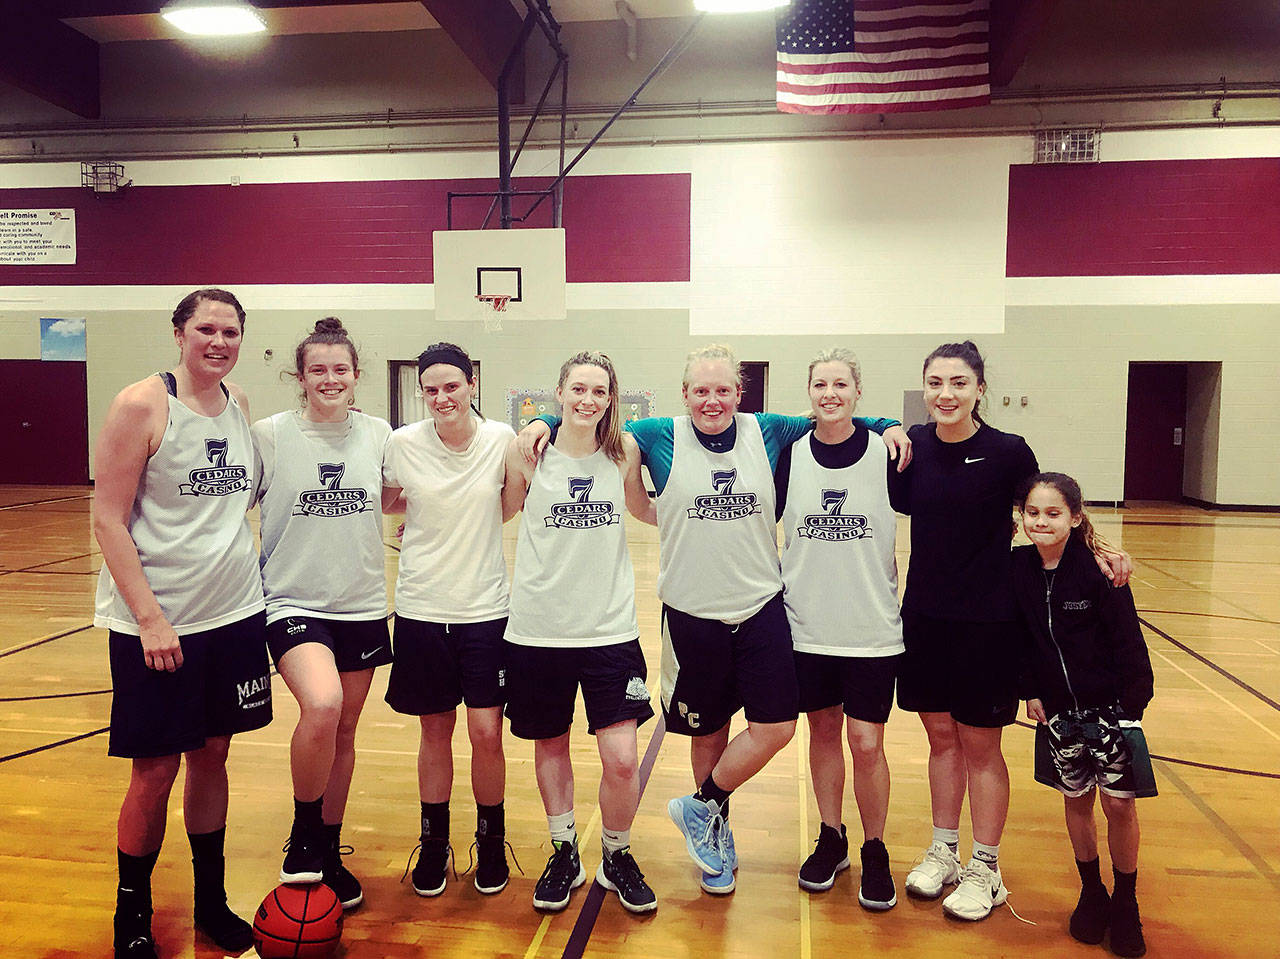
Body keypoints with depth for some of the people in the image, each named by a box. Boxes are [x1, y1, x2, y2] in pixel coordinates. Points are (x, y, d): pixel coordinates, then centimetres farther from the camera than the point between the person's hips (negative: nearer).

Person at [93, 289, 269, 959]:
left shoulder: (240, 404, 7)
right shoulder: (141, 406, -10)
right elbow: (108, 520, -12)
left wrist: (244, 575, 11)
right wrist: (150, 617, -17)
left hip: (235, 614, 5)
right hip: (155, 625, -5)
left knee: (212, 755, 14)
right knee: (155, 771, 4)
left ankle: (211, 903, 30)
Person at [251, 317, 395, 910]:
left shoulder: (378, 434, 3)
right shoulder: (269, 435, -6)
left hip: (362, 605, 4)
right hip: (293, 601, -4)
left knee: (344, 732, 12)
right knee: (321, 705, -27)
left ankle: (328, 855, 33)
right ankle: (302, 837, 0)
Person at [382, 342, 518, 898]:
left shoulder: (501, 440, -5)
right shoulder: (402, 443, -4)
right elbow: (385, 503, 13)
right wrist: (423, 515, 0)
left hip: (486, 608, 0)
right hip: (422, 607, 1)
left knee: (487, 732, 1)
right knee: (435, 731, 11)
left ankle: (491, 841, 25)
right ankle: (433, 843, 31)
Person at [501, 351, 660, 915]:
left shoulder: (623, 451, 0)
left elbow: (648, 512, 15)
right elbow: (503, 513, 9)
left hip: (610, 629, 0)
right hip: (539, 629, 0)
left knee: (621, 759, -3)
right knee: (550, 745, 16)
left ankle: (617, 858, 25)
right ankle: (564, 854, 39)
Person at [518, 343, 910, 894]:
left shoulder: (768, 433, 1)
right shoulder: (660, 437, -3)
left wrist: (887, 426, 1)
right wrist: (544, 422, -10)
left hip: (761, 610, 2)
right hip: (692, 616, -2)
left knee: (776, 727, -1)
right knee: (709, 733, 12)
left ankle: (701, 808, 23)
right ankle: (716, 832, 37)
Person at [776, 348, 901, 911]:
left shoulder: (887, 453, -6)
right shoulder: (790, 455, -1)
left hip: (872, 628, -2)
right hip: (807, 625, 2)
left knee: (867, 745, 1)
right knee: (823, 732, 15)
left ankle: (875, 852, 25)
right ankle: (831, 839, 34)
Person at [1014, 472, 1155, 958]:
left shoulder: (1098, 573, -15)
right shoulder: (1019, 569, -5)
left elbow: (1128, 642, -11)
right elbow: (1018, 636, 5)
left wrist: (1132, 706, -11)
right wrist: (1030, 691, 1)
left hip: (1109, 708, -3)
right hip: (1058, 712, 3)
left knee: (1120, 804, 4)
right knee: (1076, 801, 13)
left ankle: (1125, 905, 25)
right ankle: (1091, 894, 32)